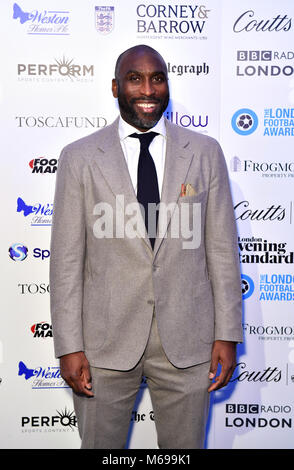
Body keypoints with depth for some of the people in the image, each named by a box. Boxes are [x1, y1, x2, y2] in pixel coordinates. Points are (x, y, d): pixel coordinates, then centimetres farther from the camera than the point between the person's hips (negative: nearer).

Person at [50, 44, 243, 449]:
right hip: (106, 341, 0)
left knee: (186, 445, 15)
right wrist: (69, 347, -5)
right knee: (99, 444, 14)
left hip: (187, 340, 1)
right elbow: (67, 259, -2)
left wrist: (227, 335, -1)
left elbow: (222, 248, 2)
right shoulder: (79, 157, 0)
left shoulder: (205, 152, 3)